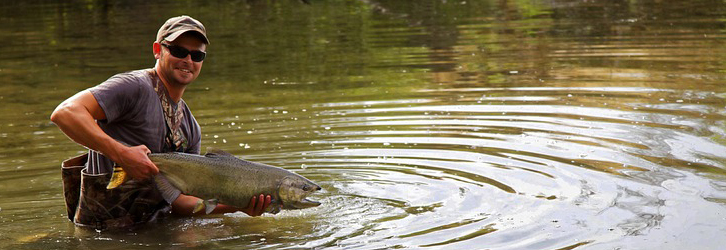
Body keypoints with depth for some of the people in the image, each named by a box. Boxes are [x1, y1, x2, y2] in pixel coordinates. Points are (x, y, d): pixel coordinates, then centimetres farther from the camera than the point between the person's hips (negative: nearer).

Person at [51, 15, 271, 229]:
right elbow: (64, 113, -25)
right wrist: (122, 154, -31)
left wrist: (235, 206, -5)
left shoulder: (191, 127, 12)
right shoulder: (136, 87, -12)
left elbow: (178, 201, 8)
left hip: (150, 224, 8)